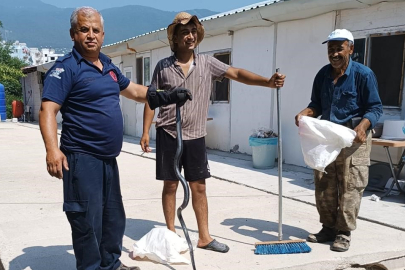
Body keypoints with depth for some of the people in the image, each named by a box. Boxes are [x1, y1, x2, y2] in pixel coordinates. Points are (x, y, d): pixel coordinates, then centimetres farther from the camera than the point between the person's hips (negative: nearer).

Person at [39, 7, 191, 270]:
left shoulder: (108, 65, 12)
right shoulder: (66, 67, -11)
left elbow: (133, 90, 25)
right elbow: (48, 110, -18)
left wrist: (168, 97, 20)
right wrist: (52, 149, -32)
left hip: (108, 158, 8)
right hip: (82, 158, -8)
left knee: (114, 217, 19)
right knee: (88, 220, -1)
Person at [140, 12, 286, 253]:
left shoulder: (207, 63, 2)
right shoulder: (163, 66, 0)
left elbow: (237, 74, -7)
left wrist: (268, 82, -21)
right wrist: (145, 131, -3)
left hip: (196, 137, 2)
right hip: (168, 135, -1)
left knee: (199, 187, 7)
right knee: (170, 185, 7)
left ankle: (204, 237, 18)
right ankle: (171, 233, 21)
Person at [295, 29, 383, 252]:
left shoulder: (363, 74, -10)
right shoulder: (322, 75, 5)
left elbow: (375, 108, -9)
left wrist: (363, 125, -27)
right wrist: (305, 113, -9)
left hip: (353, 138, -5)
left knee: (350, 187, -2)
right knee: (324, 186, 9)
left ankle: (344, 233, 11)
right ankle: (328, 227, 23)